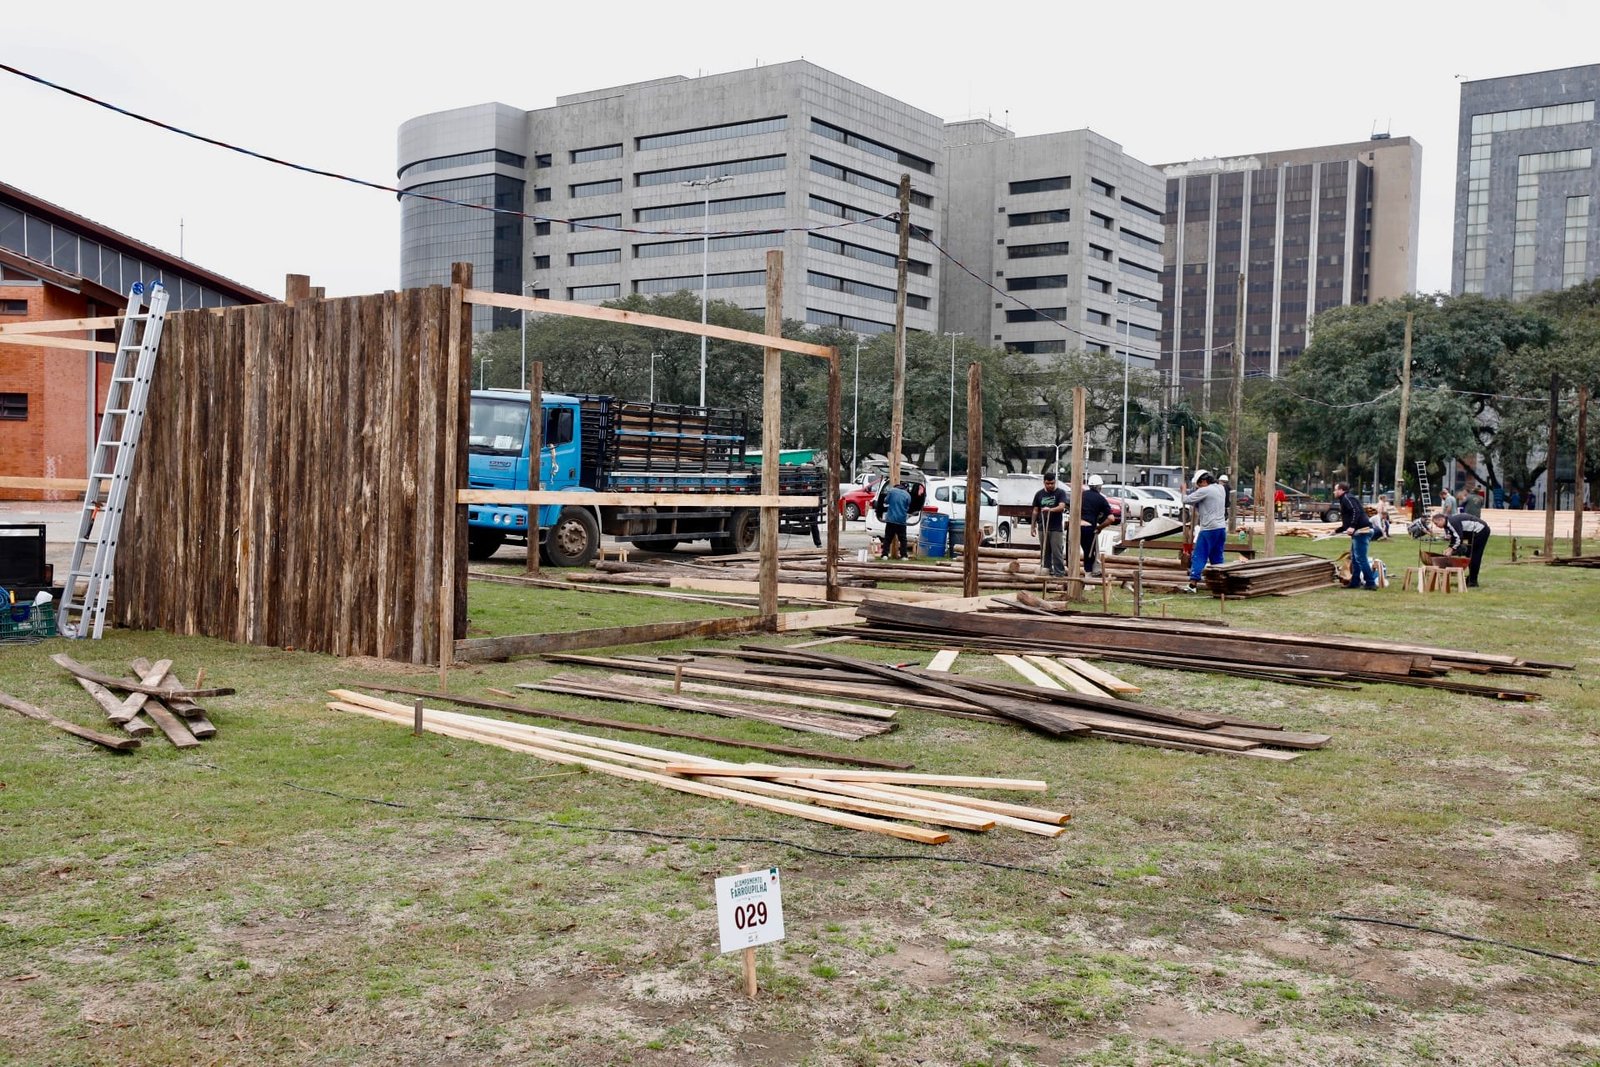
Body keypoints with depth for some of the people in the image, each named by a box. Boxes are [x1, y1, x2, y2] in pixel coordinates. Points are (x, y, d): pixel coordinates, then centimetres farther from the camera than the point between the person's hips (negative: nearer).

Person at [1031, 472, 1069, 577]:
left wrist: (1050, 509, -35)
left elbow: (1062, 507, -16)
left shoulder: (1060, 492, -1)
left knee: (1057, 552, -6)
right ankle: (1047, 570, 16)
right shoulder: (1039, 494, 10)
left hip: (1056, 528, -4)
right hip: (1042, 528, 4)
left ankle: (1059, 574, -5)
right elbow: (1035, 511, 15)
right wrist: (1033, 526, 11)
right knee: (1045, 552, 9)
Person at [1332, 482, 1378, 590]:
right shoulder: (1344, 500, 24)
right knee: (1354, 558, 14)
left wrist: (1352, 527, -32)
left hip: (1362, 531, -11)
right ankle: (1355, 582, 18)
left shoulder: (1347, 498, -6)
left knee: (1360, 558, -11)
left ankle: (1371, 583, -9)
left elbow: (1356, 511, -23)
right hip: (1358, 532, 11)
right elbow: (1347, 523, 29)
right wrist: (1336, 531, 33)